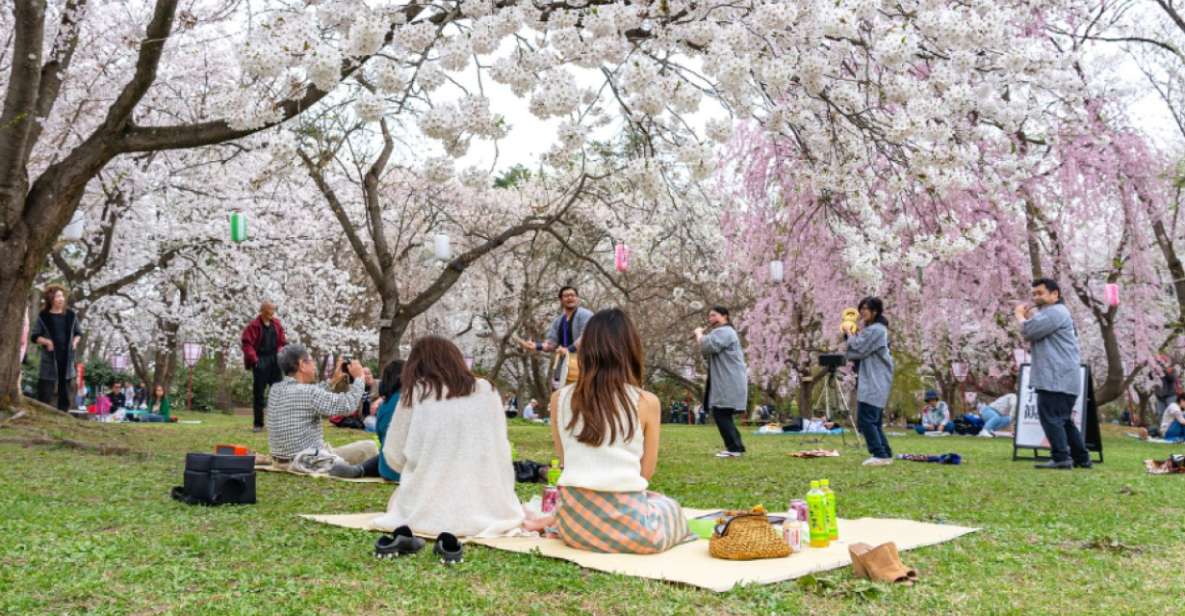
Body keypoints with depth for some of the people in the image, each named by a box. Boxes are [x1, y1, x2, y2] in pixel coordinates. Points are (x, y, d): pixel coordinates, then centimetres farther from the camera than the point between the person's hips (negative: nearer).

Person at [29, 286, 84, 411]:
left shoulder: (71, 315, 6)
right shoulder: (43, 316, -2)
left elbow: (78, 333, 16)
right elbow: (34, 336, 0)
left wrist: (75, 341, -3)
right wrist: (46, 341, -17)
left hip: (67, 357, 3)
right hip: (49, 358, -3)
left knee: (65, 392, 8)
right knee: (45, 393, -3)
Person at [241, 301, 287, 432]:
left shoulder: (276, 324, 9)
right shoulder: (254, 326, -7)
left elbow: (282, 341, 14)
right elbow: (247, 344, -11)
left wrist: (280, 352, -3)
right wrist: (254, 359, -19)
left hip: (274, 359, 5)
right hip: (260, 361, -5)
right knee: (258, 393, 0)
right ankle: (258, 423, 7)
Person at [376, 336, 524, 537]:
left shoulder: (416, 393, 0)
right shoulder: (487, 390, 4)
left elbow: (394, 455, 5)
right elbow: (501, 450, 8)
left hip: (429, 512, -1)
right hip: (488, 510, 1)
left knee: (396, 501, 32)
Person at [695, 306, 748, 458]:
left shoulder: (723, 332, -10)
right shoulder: (721, 332, 26)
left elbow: (707, 347, -24)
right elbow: (707, 354, 23)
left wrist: (699, 333, -5)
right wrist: (701, 336, 10)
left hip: (729, 382, -11)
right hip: (726, 382, 11)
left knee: (720, 414, -13)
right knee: (723, 415, 14)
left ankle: (734, 448, -13)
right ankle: (736, 447, 16)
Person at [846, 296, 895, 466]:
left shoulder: (874, 330, -14)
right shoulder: (874, 329, 20)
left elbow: (857, 350, -14)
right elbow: (861, 350, 20)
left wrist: (852, 333, -1)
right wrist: (857, 332, 8)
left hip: (873, 383, -11)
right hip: (874, 382, 11)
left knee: (866, 420, -12)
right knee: (875, 421, 12)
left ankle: (879, 455, -13)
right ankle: (885, 454, 13)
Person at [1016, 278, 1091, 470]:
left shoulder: (1055, 312, -10)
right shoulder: (1050, 313, 26)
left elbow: (1028, 331, -17)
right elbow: (1034, 336, 26)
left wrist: (1020, 315, 1)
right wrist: (1029, 317, 13)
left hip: (1057, 379, -11)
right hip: (1060, 378, 11)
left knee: (1051, 417, -12)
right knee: (1063, 419, 15)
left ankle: (1061, 458, -15)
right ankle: (1081, 458, 20)